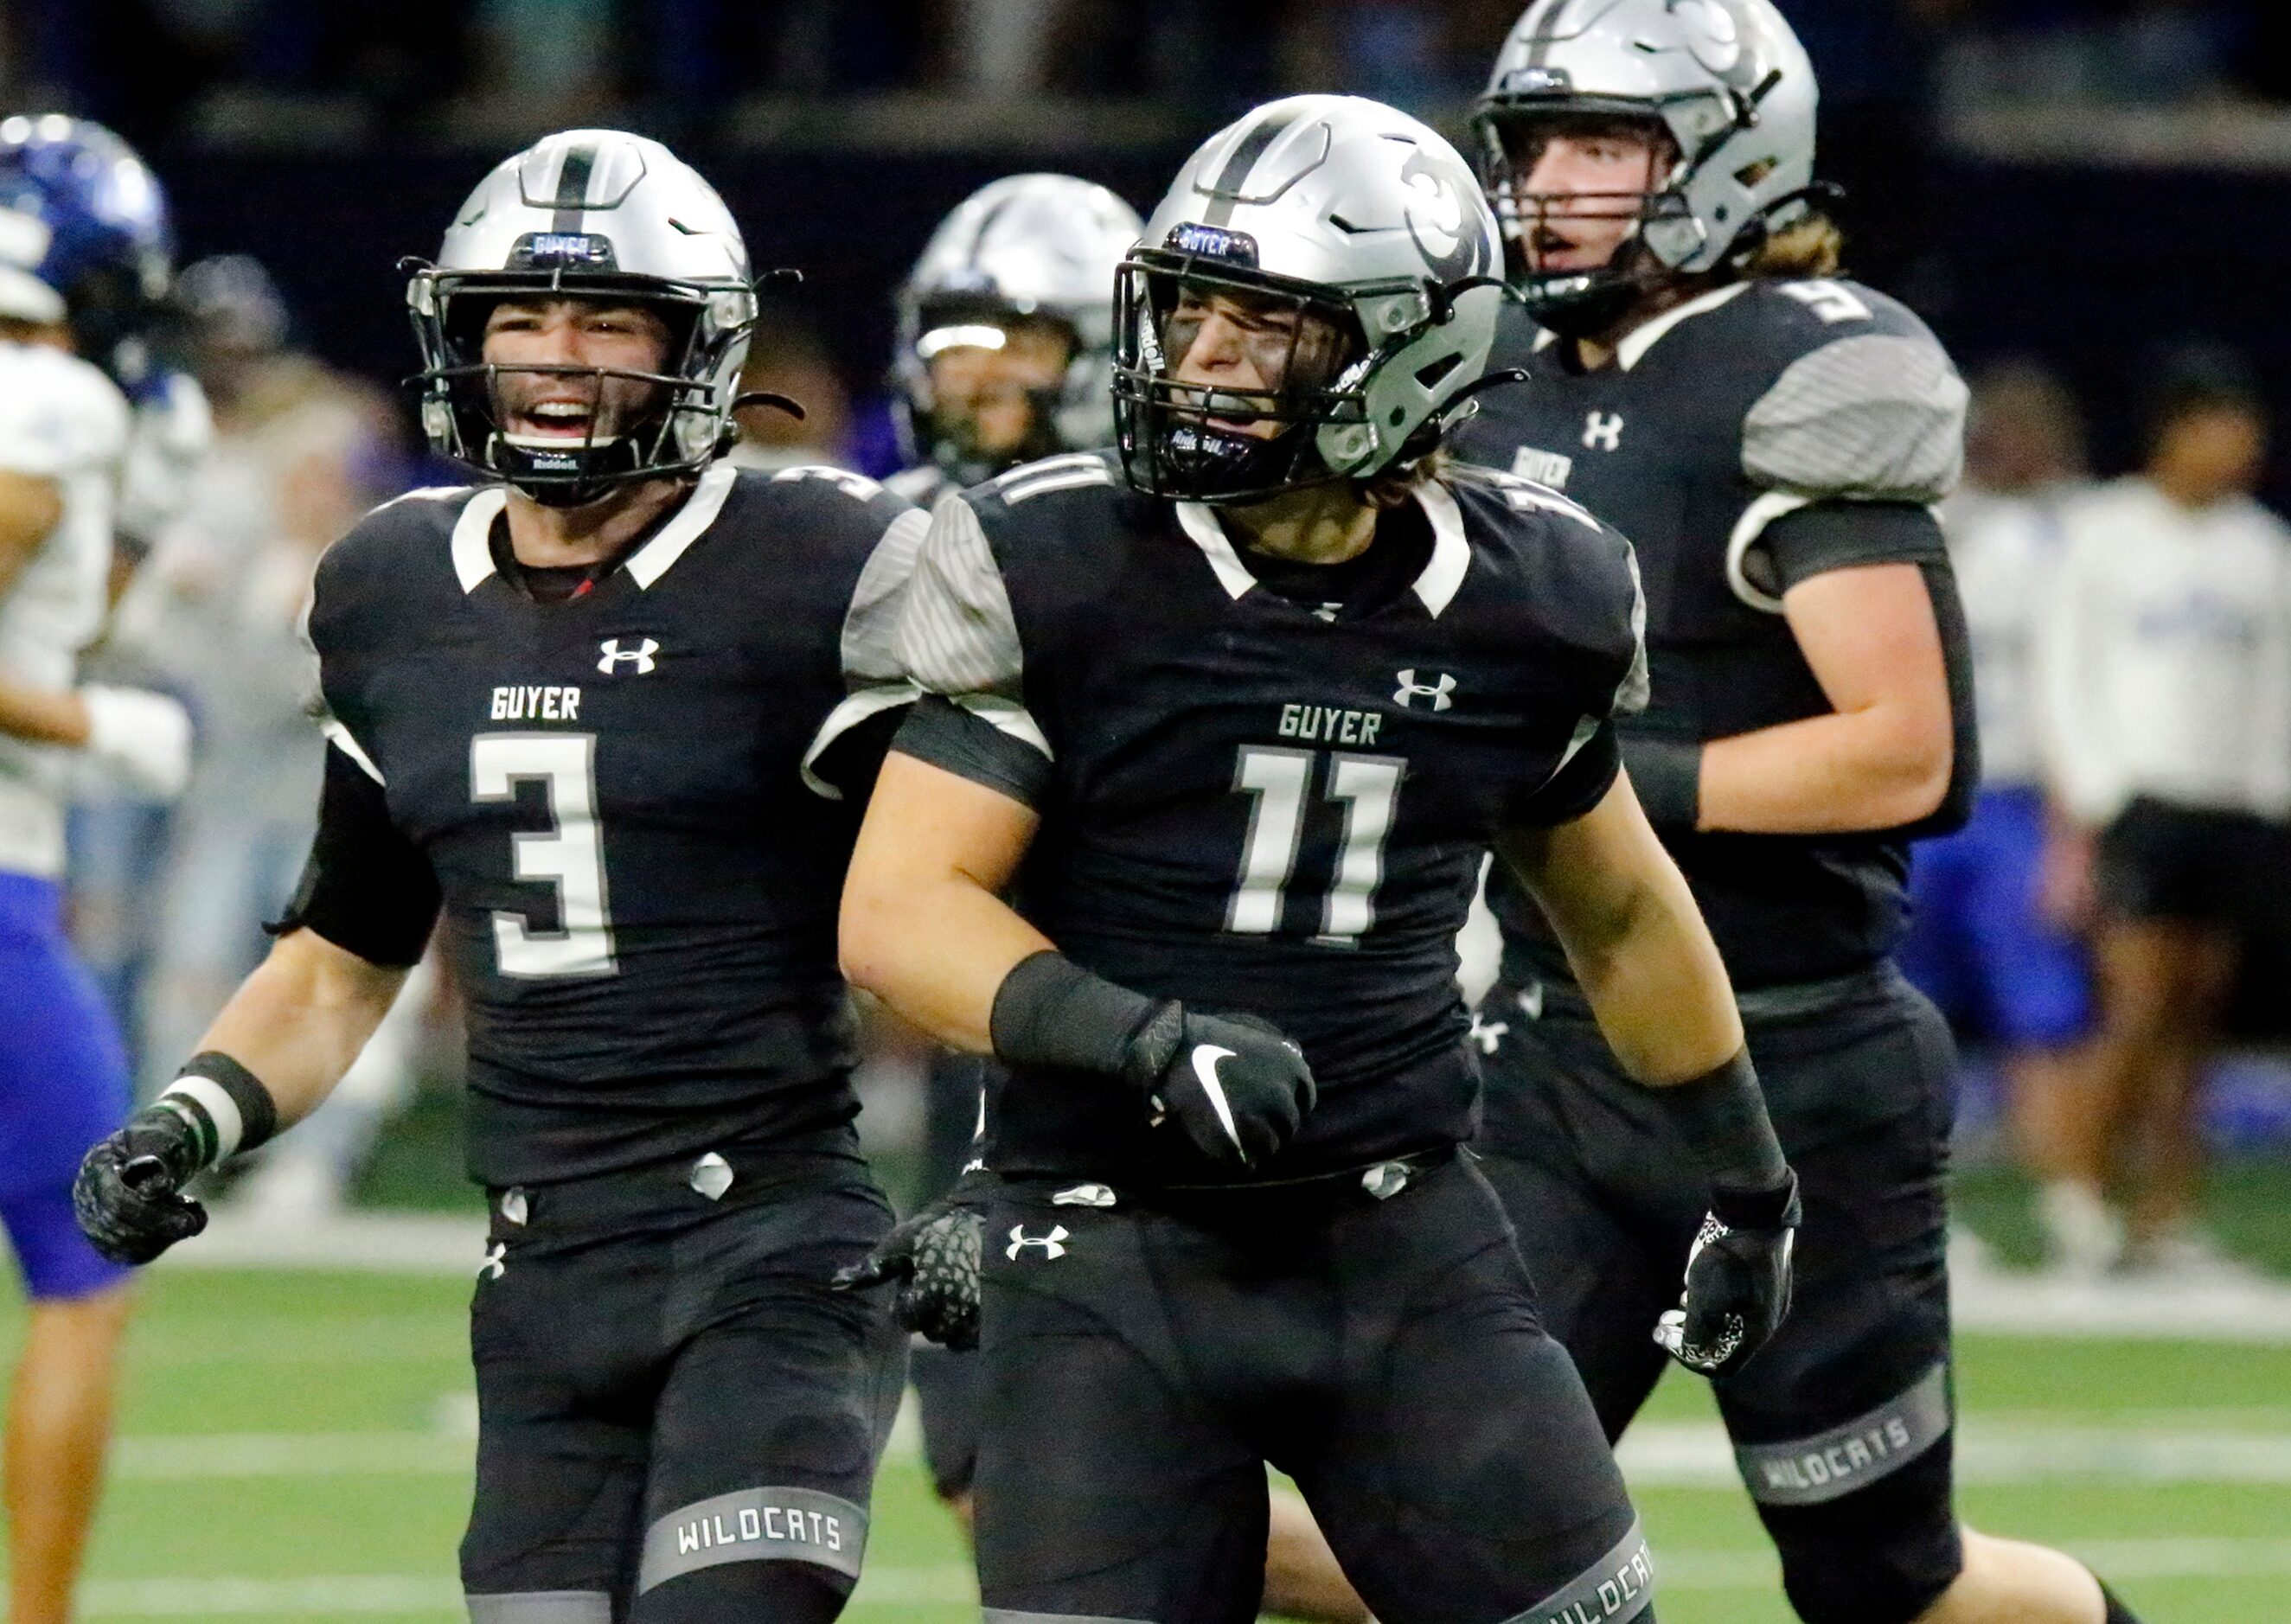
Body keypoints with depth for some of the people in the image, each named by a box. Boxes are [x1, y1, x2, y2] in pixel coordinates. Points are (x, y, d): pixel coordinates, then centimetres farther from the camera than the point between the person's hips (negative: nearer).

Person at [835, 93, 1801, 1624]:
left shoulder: (1526, 603, 3)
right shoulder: (1056, 568, -7)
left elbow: (1621, 910, 20)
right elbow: (897, 909, -11)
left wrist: (1750, 1175, 29)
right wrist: (1147, 1040, -26)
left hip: (1408, 1247, 3)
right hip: (1111, 1265, -2)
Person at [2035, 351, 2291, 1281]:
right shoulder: (2103, 534, 1)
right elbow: (2065, 681, 0)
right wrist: (2082, 813, -6)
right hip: (2135, 806, -4)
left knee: (2194, 1025, 1)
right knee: (2140, 1011, -14)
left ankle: (2165, 1220, 2)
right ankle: (2085, 1207, -7)